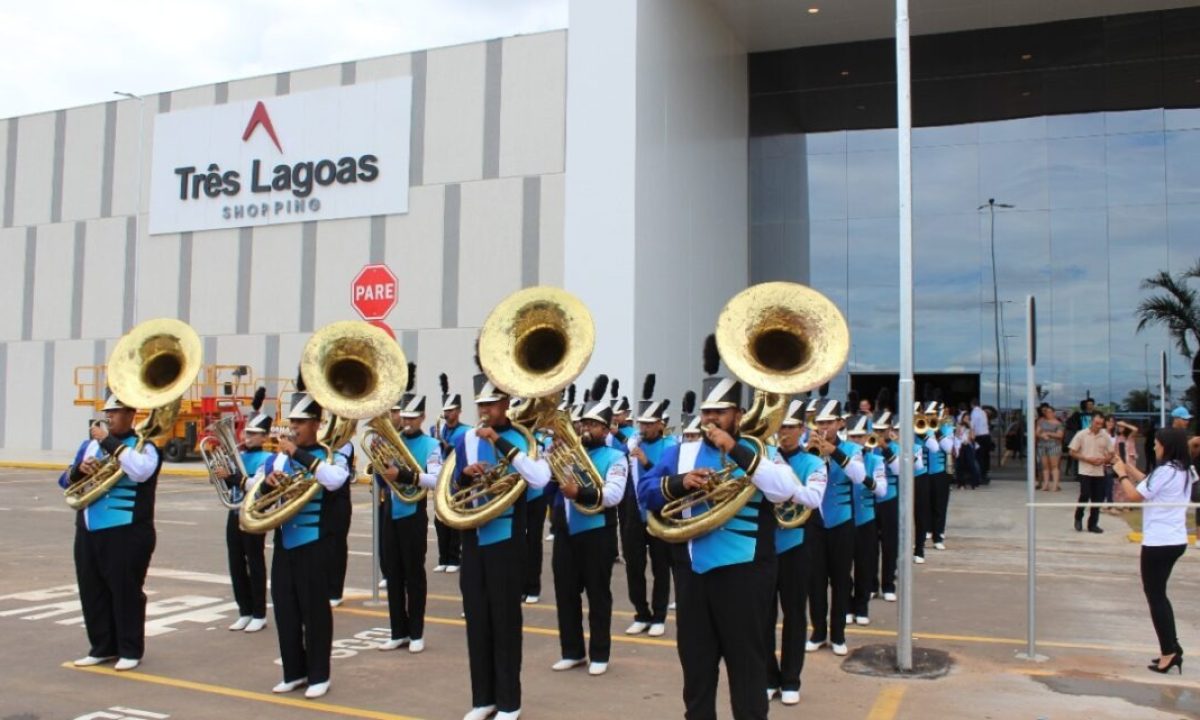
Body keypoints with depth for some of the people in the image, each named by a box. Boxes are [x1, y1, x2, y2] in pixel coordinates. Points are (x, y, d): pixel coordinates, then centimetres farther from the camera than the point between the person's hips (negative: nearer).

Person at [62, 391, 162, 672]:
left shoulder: (143, 445, -4)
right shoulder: (90, 443, 14)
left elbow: (141, 471, -26)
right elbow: (66, 482, 16)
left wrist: (108, 442, -20)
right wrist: (79, 470, -7)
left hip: (127, 532, -6)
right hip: (88, 531, 6)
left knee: (126, 591, -1)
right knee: (92, 590, 11)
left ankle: (130, 651, 10)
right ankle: (102, 647, 24)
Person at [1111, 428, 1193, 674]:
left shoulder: (1165, 471, -19)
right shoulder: (1183, 471, 9)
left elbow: (1134, 495, -15)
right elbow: (1148, 483, 16)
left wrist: (1121, 474, -2)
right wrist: (1126, 466, 14)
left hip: (1159, 543, -9)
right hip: (1175, 540, 9)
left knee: (1155, 596, 0)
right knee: (1158, 594, 18)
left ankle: (1169, 651, 2)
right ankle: (1172, 648, 23)